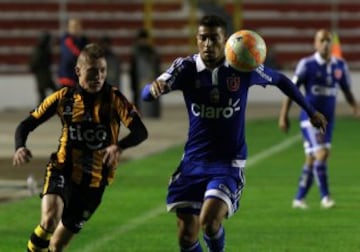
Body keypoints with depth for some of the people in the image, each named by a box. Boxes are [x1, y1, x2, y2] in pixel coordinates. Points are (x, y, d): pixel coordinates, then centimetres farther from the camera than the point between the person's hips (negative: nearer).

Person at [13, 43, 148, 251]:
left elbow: (140, 131, -21)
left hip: (94, 182, 1)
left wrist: (119, 146, -42)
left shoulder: (113, 99, -9)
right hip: (63, 171, -1)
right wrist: (20, 147, -19)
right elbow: (27, 125, 3)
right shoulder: (64, 97, -4)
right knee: (50, 220, -31)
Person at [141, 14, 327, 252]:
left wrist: (311, 112, 16)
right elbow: (147, 94, -20)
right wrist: (154, 88, -45)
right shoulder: (186, 67, -7)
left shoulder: (243, 68, -8)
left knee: (209, 221, -23)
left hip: (229, 163, -2)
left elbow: (280, 80, 10)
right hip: (193, 162, 2)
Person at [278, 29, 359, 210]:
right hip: (310, 118, -5)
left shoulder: (340, 66, 4)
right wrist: (284, 115, -7)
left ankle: (299, 198, 20)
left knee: (311, 159, 9)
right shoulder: (307, 64, -9)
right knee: (321, 155, -17)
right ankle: (325, 197, -9)